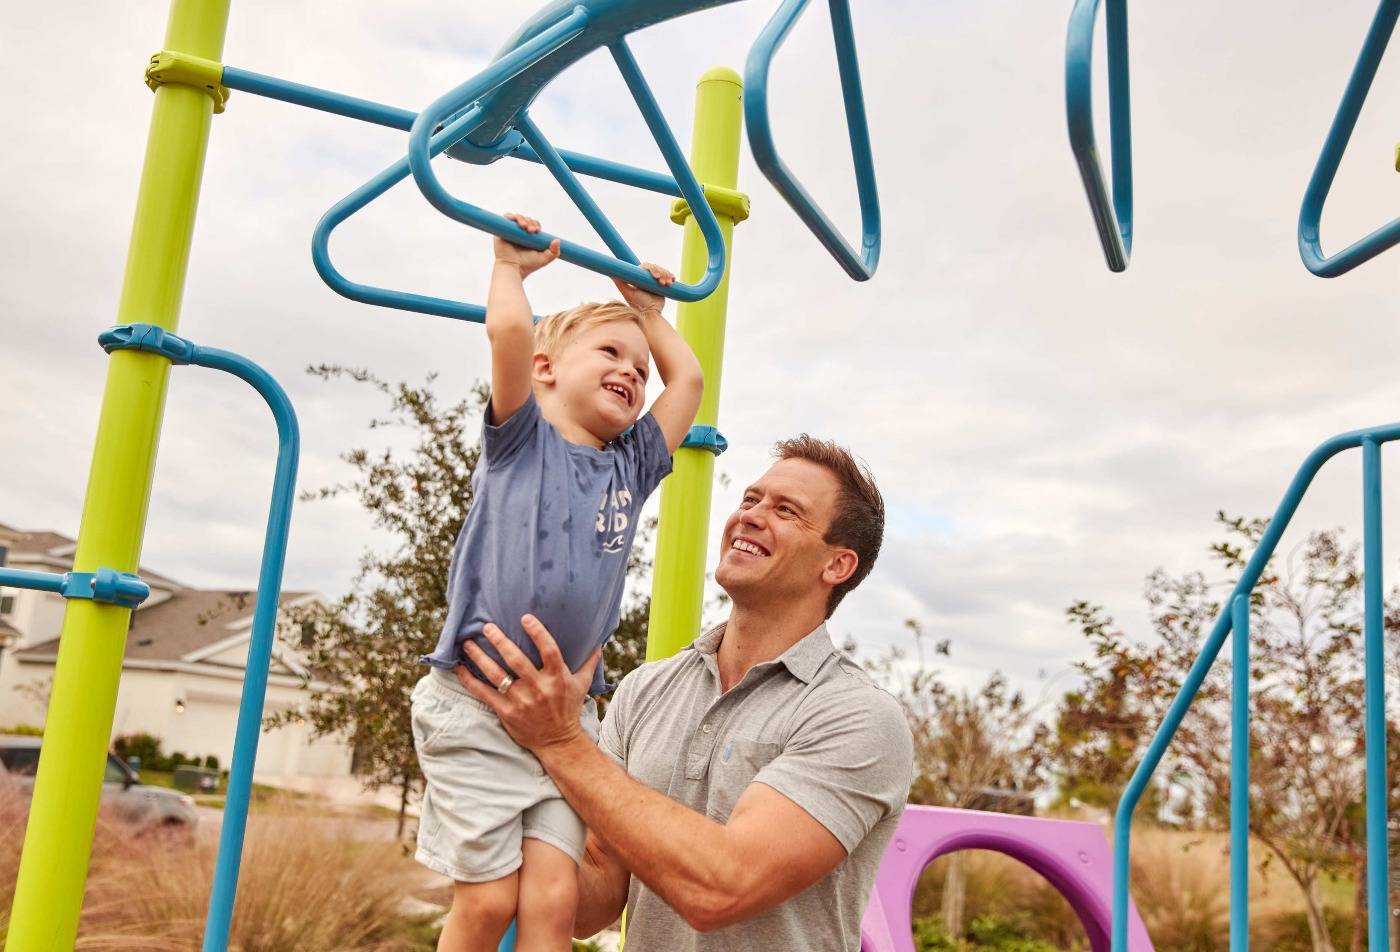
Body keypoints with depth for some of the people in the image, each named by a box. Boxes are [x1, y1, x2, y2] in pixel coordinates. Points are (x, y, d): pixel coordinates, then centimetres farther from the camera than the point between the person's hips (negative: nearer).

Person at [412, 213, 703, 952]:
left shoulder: (630, 466, 14)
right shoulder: (521, 438, 1)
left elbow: (688, 379, 21)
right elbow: (510, 329, -13)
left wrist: (648, 308, 31)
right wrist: (512, 264, 3)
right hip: (476, 702, -4)